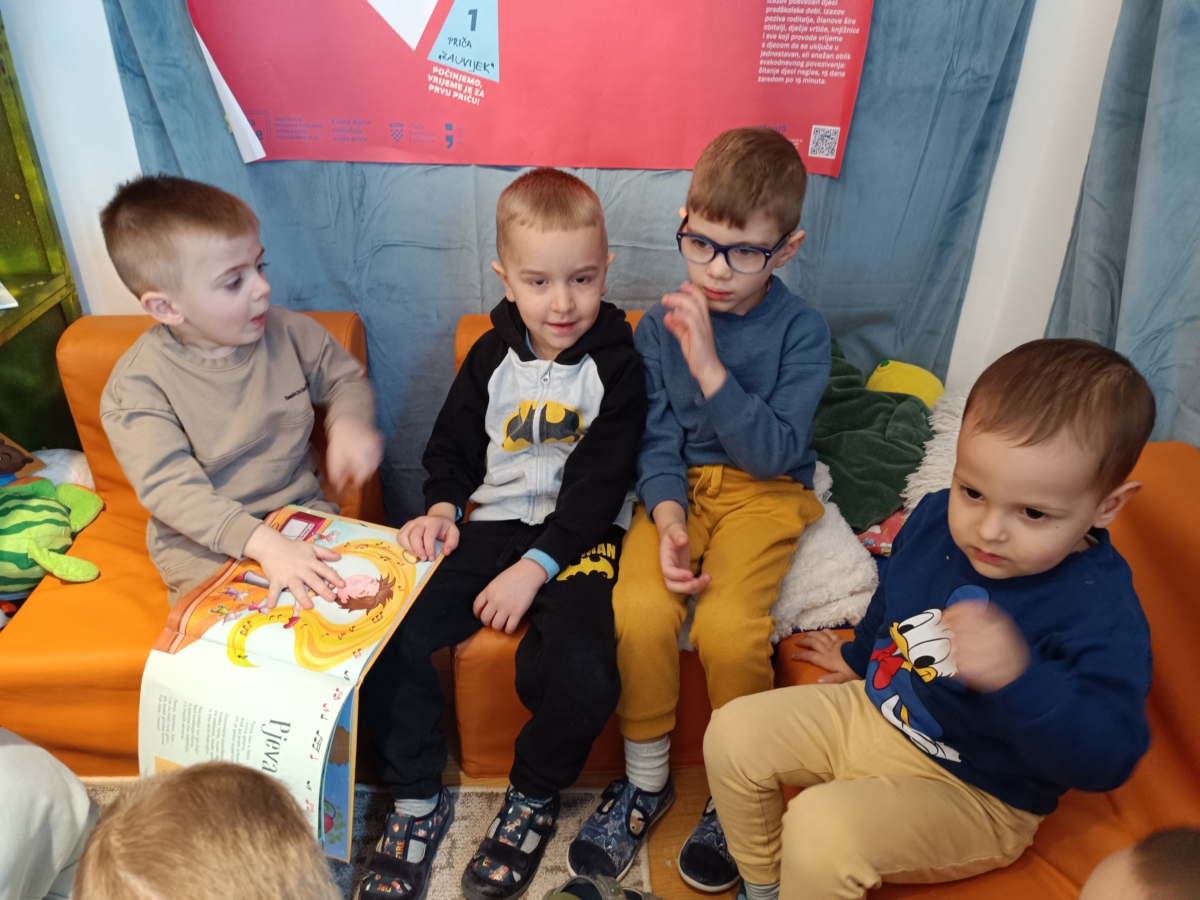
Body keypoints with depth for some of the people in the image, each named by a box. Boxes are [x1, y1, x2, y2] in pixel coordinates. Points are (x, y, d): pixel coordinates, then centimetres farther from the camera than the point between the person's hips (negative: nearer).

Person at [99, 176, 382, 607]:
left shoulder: (287, 331, -3)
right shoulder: (138, 382, -14)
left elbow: (345, 378, 13)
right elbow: (170, 487, -22)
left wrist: (349, 423, -12)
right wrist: (264, 542, -36)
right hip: (204, 542, -3)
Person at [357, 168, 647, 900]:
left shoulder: (617, 365, -6)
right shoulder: (493, 355, 7)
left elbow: (597, 487, -11)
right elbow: (453, 446, 17)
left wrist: (535, 566, -19)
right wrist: (441, 509, -3)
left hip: (579, 538, -3)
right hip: (491, 524, 4)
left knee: (583, 671, -30)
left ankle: (534, 797, 5)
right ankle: (420, 797, 8)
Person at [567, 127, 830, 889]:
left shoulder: (802, 330, -6)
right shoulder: (663, 323, 1)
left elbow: (774, 451, -14)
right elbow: (657, 441, -1)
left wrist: (708, 367, -22)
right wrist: (668, 519, -19)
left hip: (764, 490, -2)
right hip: (680, 486, 2)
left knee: (728, 624, -27)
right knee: (640, 609, -25)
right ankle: (646, 781, 2)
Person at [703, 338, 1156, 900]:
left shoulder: (1101, 611, -28)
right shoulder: (936, 517, -7)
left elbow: (1106, 758, -37)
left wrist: (1017, 679, -55)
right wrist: (860, 655, 30)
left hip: (973, 793, -6)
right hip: (874, 710, 7)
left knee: (822, 827, -29)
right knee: (734, 733, 0)